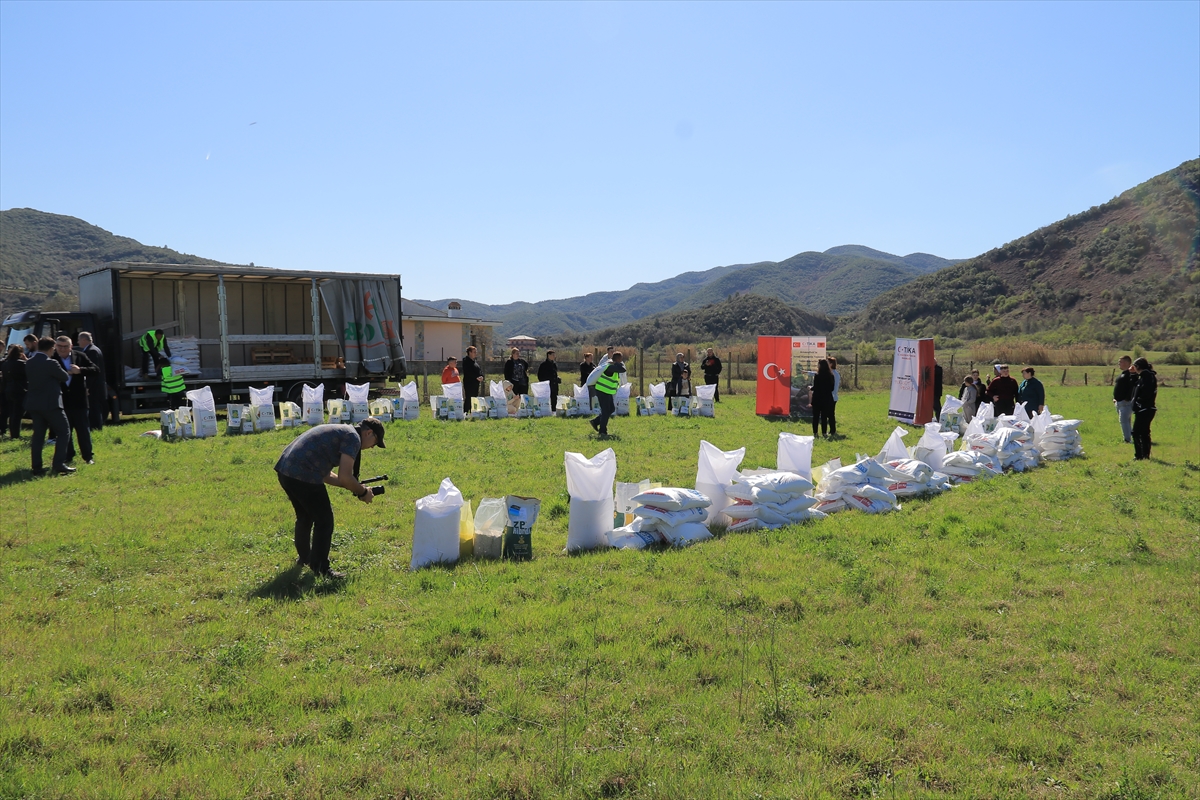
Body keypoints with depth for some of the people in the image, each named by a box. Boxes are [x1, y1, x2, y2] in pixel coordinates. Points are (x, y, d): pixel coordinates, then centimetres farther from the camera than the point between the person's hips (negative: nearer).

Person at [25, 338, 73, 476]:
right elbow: (64, 377, -5)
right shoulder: (51, 363, -16)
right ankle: (58, 465, -8)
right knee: (64, 432, 1)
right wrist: (71, 372, 19)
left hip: (34, 404, 7)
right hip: (51, 403, -7)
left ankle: (36, 467, 8)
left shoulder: (29, 363, 6)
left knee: (38, 435, 10)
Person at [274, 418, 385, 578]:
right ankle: (320, 569, 9)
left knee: (305, 516, 29)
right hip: (303, 475, -10)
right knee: (324, 521, 3)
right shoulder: (353, 437, -4)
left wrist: (353, 486, 21)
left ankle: (304, 557, 46)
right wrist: (362, 492, 3)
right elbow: (345, 476, -13)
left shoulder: (339, 432, 25)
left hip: (284, 470, 10)